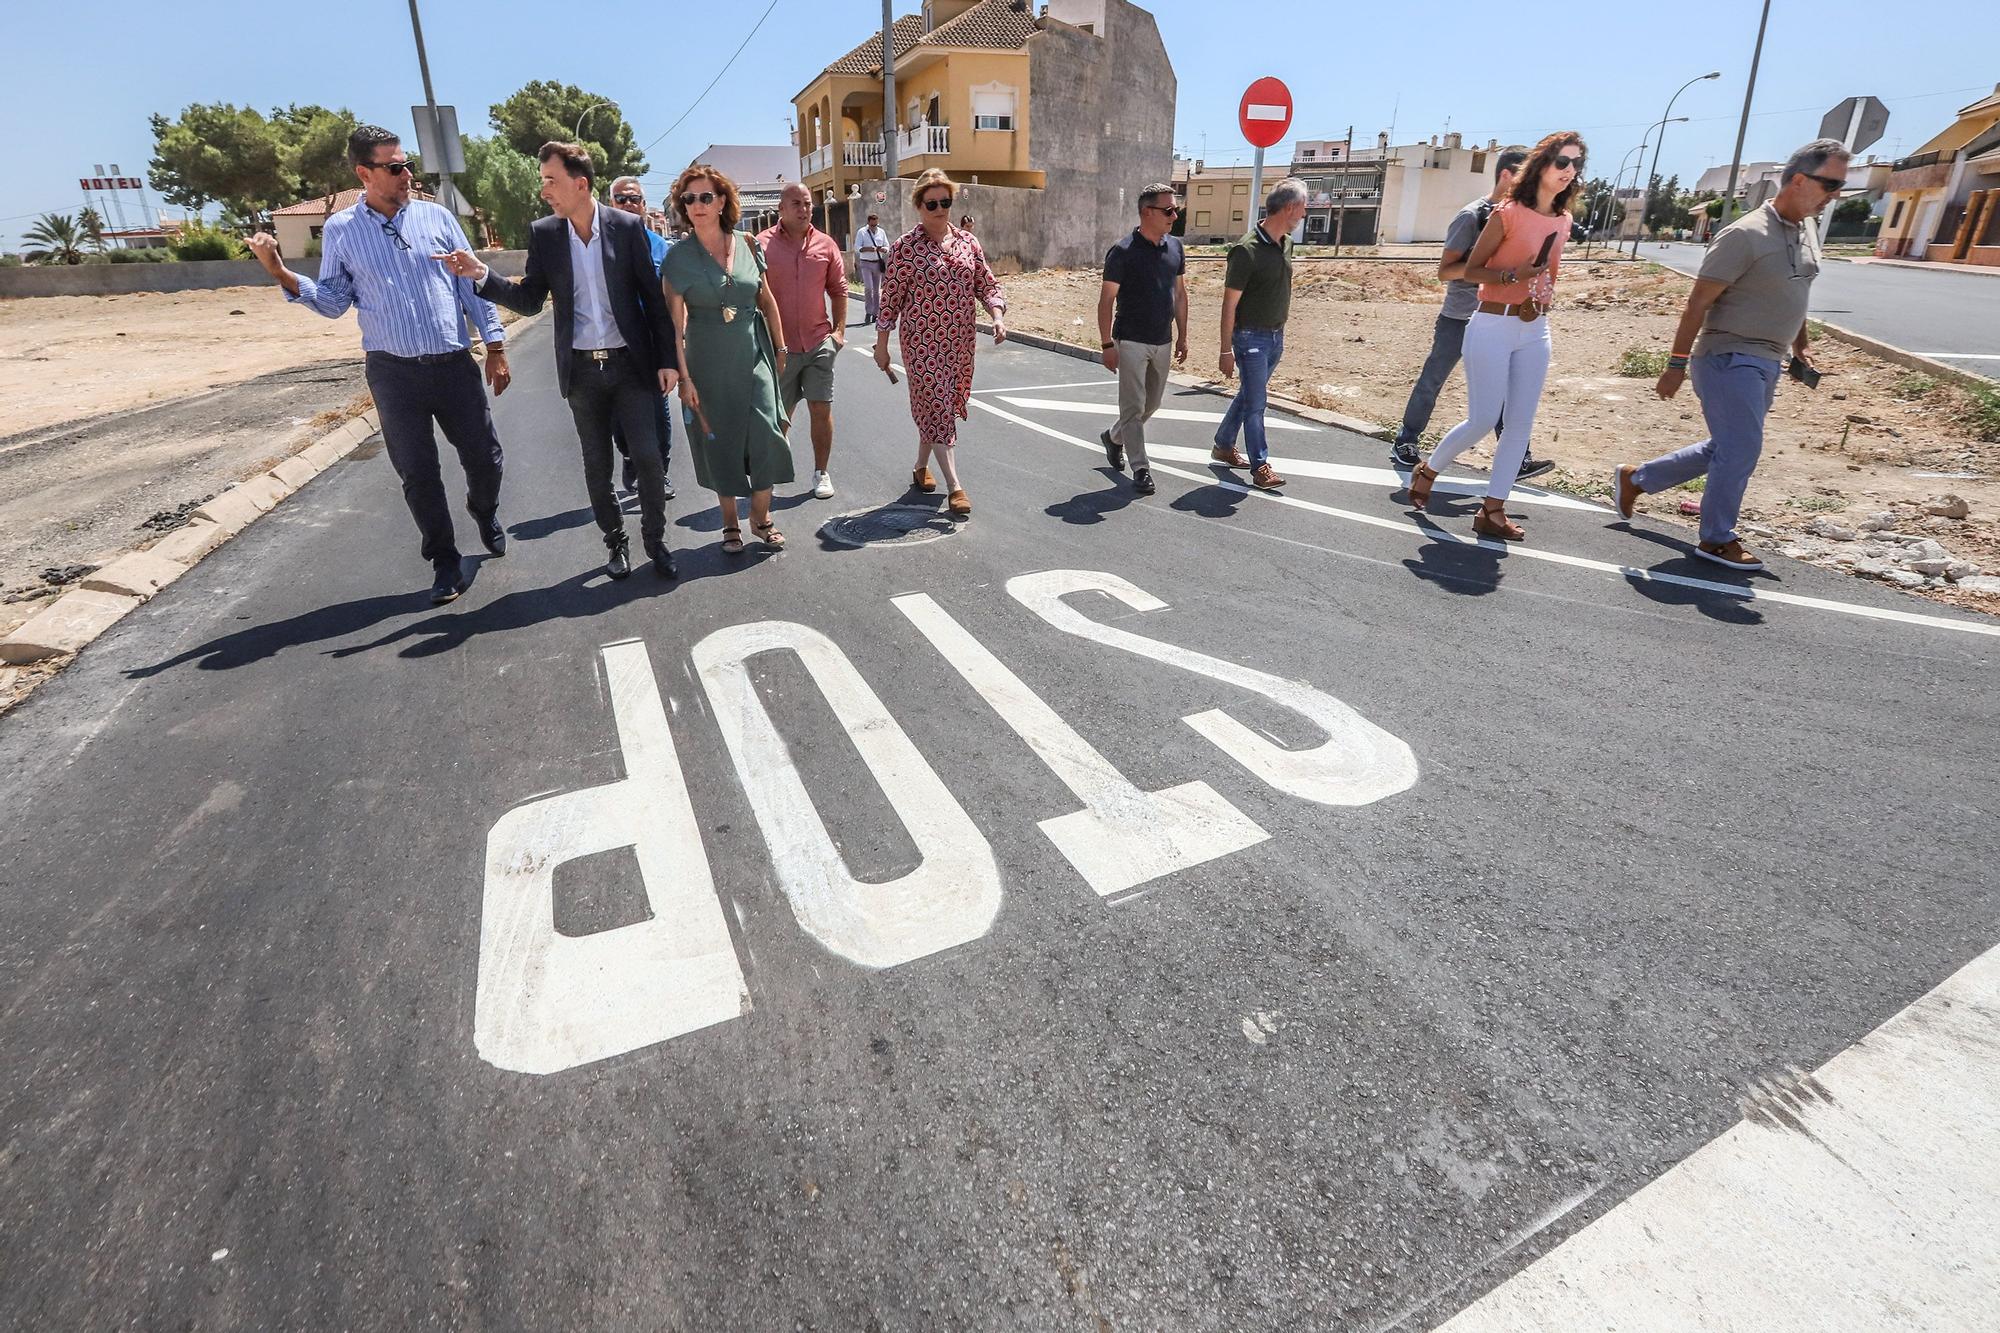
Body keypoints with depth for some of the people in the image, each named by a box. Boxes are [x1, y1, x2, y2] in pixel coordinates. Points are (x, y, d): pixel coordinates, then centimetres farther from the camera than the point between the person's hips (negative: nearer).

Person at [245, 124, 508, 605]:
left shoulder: (435, 216, 3)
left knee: (484, 458, 7)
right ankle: (445, 562, 16)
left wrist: (495, 347, 1)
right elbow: (334, 301, 6)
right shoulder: (340, 230, 3)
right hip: (393, 372, 0)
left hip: (454, 364, 0)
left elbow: (471, 284, 5)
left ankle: (485, 513, 40)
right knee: (418, 474, 4)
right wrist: (282, 274, -10)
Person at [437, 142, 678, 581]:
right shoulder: (543, 234, 3)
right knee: (597, 464, 9)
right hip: (581, 370, 3)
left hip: (630, 364, -2)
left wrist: (667, 358, -5)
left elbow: (653, 297, -1)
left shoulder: (627, 227, -3)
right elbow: (529, 301, 4)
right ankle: (615, 541, 24)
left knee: (648, 457, -4)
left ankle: (655, 540, 12)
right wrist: (481, 275, -12)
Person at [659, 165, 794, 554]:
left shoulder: (746, 245, 3)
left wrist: (779, 347, 12)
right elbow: (675, 322, -6)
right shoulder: (679, 256, -4)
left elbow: (767, 299, 12)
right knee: (720, 441, 5)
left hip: (753, 354, 2)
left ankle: (761, 517, 10)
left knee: (765, 432, -7)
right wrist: (683, 376, -12)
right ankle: (730, 523, 20)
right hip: (708, 361, -1)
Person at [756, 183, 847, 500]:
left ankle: (821, 473, 15)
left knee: (821, 410, 2)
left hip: (819, 343, 2)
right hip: (778, 346, -2)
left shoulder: (825, 244, 5)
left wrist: (839, 330, 4)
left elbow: (839, 290, 11)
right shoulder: (762, 245, -4)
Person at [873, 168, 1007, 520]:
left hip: (961, 341, 5)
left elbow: (987, 284, 12)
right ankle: (955, 487, -11)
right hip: (922, 342, -5)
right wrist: (881, 344, -3)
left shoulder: (967, 241, 8)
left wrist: (997, 315, -7)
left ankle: (921, 467, 33)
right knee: (937, 409, -8)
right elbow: (891, 297, -4)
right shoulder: (905, 247, -6)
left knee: (933, 408, 14)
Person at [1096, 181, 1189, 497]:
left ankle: (1114, 437, 38)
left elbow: (1180, 293, 13)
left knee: (1153, 403, 17)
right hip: (1131, 342, -6)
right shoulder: (1123, 251, -12)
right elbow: (1106, 300, -10)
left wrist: (1182, 336, 11)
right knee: (1133, 406, -1)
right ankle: (1140, 468, 5)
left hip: (1162, 342, 6)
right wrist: (1108, 344, -13)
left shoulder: (1175, 247, 6)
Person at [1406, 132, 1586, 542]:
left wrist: (1545, 297, 8)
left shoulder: (1563, 221, 11)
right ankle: (1427, 470, 19)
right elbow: (1471, 270, -5)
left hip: (1535, 331, 6)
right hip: (1493, 326, -6)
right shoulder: (1507, 213, -7)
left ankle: (1493, 510, 5)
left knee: (1520, 425, 0)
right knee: (1482, 420, -8)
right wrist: (1513, 275, -19)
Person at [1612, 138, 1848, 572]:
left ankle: (1634, 478, 28)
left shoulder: (1808, 230, 12)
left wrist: (1800, 346, 23)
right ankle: (1718, 539, 9)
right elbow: (1698, 303, -15)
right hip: (1729, 359, -9)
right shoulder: (1746, 235, -15)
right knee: (1741, 451, -6)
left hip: (1767, 364, 9)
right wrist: (1677, 364, -16)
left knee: (1724, 450, 15)